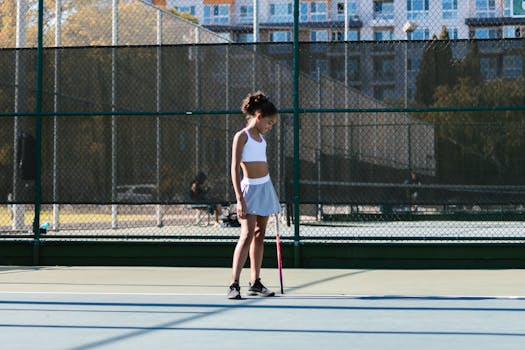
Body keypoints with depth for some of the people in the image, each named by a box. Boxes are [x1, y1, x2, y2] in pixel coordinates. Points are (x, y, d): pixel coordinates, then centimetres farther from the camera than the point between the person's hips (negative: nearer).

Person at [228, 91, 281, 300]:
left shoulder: (261, 137, 14)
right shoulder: (241, 137, -9)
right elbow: (235, 169, -13)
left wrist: (271, 195, 20)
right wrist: (240, 199, -20)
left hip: (265, 187, 8)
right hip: (250, 188, -8)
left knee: (259, 236, 9)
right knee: (247, 235, -15)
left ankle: (255, 283, 13)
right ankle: (234, 285, -16)